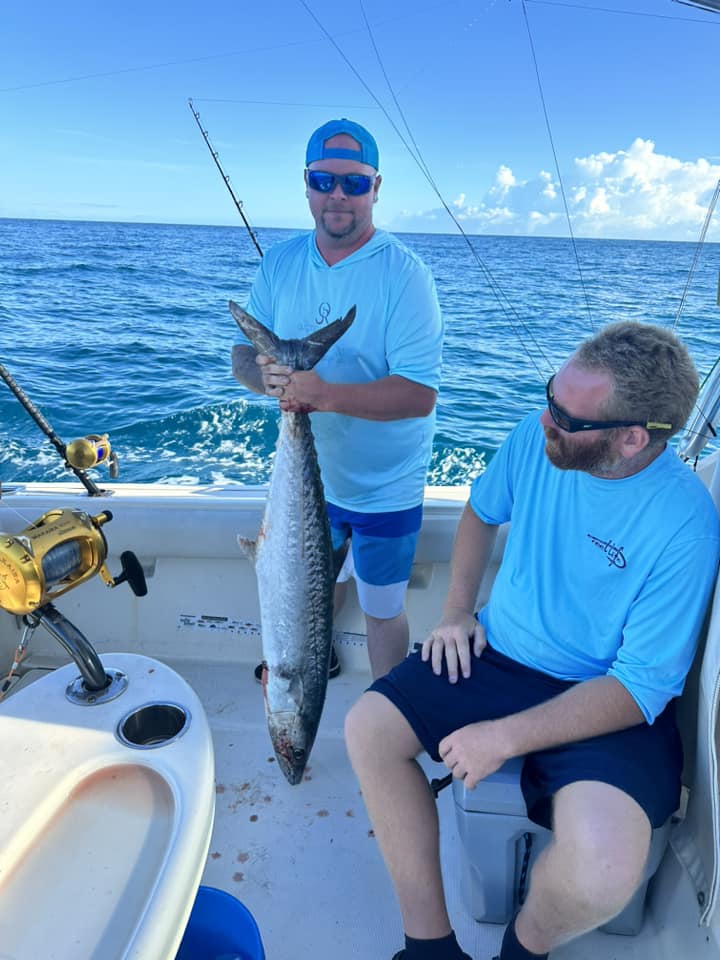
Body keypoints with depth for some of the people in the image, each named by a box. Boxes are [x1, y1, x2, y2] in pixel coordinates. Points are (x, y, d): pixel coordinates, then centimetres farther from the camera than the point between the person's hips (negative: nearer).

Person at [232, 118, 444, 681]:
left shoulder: (403, 274, -19)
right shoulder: (280, 263, -2)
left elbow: (419, 395, -26)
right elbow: (244, 356, 0)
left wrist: (323, 394, -38)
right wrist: (268, 377, -24)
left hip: (384, 485, -5)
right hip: (308, 472, 5)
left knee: (382, 609, 12)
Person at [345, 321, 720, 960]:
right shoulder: (535, 438, -9)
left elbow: (642, 688, -20)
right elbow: (482, 511, 12)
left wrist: (505, 737, -24)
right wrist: (457, 611, 4)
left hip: (608, 705, -4)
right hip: (498, 652, 5)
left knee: (603, 868, -29)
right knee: (368, 728, -10)